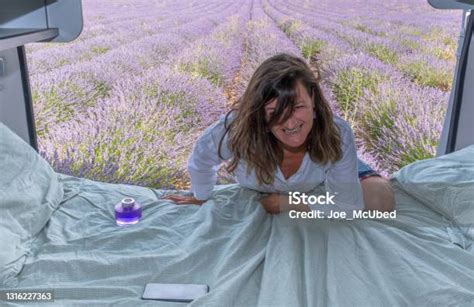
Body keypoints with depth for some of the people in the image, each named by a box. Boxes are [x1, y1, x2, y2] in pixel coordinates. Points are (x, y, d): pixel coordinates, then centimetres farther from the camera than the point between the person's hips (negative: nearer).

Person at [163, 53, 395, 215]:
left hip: (319, 183, 0)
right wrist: (200, 197, -3)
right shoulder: (238, 129, -43)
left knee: (382, 199, -16)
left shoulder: (337, 133, -40)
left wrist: (286, 203, -31)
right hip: (258, 190, 1)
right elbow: (202, 157, -20)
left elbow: (347, 205, -29)